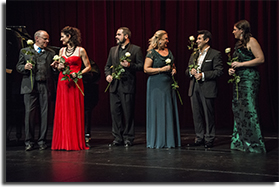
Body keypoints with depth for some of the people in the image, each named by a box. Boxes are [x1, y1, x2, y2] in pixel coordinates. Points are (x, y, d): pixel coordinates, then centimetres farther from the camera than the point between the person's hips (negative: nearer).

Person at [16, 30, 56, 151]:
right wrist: (25, 67, -8)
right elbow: (18, 67, 12)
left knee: (45, 113, 2)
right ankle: (29, 142, 4)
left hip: (45, 86, 2)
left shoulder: (51, 53, 16)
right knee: (29, 113, -5)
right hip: (30, 86, -1)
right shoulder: (25, 51, 13)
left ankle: (42, 141, 11)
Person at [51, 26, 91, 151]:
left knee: (75, 112, -3)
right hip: (63, 83, 4)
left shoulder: (80, 50, -2)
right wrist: (59, 67, -1)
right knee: (62, 112, 2)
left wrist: (77, 74, -14)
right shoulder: (62, 50, 13)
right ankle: (63, 142, 7)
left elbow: (88, 67, 0)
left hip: (75, 83, -4)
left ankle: (75, 142, 4)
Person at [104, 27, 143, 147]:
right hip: (114, 86, 5)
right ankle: (118, 138, 13)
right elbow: (107, 66, 20)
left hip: (127, 86, -5)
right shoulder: (113, 50, 18)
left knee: (128, 113, -1)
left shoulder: (136, 49, 2)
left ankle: (128, 138, 10)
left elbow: (141, 66, -2)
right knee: (115, 112, 4)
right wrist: (108, 75, 1)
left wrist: (130, 65, -17)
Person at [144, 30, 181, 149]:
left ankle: (169, 140, 11)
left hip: (168, 85, 6)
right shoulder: (152, 53, -5)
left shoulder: (169, 52, 14)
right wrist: (162, 69, -15)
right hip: (156, 85, -6)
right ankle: (157, 141, 3)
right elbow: (146, 69, -10)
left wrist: (173, 70, 5)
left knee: (169, 112, 5)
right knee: (157, 111, -4)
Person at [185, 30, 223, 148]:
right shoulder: (194, 55, 19)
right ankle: (199, 138, 16)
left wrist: (203, 75, -16)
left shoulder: (215, 54, -1)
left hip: (207, 89, -6)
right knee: (197, 115, 8)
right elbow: (187, 71, 21)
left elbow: (219, 71, -9)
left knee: (208, 115, -1)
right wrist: (191, 72, -3)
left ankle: (209, 139, 8)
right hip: (194, 89, 6)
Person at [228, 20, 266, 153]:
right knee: (238, 109, 7)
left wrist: (240, 64, -15)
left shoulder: (251, 41, -7)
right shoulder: (238, 44, 19)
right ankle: (240, 142, 13)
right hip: (239, 79, 9)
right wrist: (232, 69, 7)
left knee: (249, 109, -10)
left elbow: (261, 59, -15)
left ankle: (254, 143, -4)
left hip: (250, 78, -9)